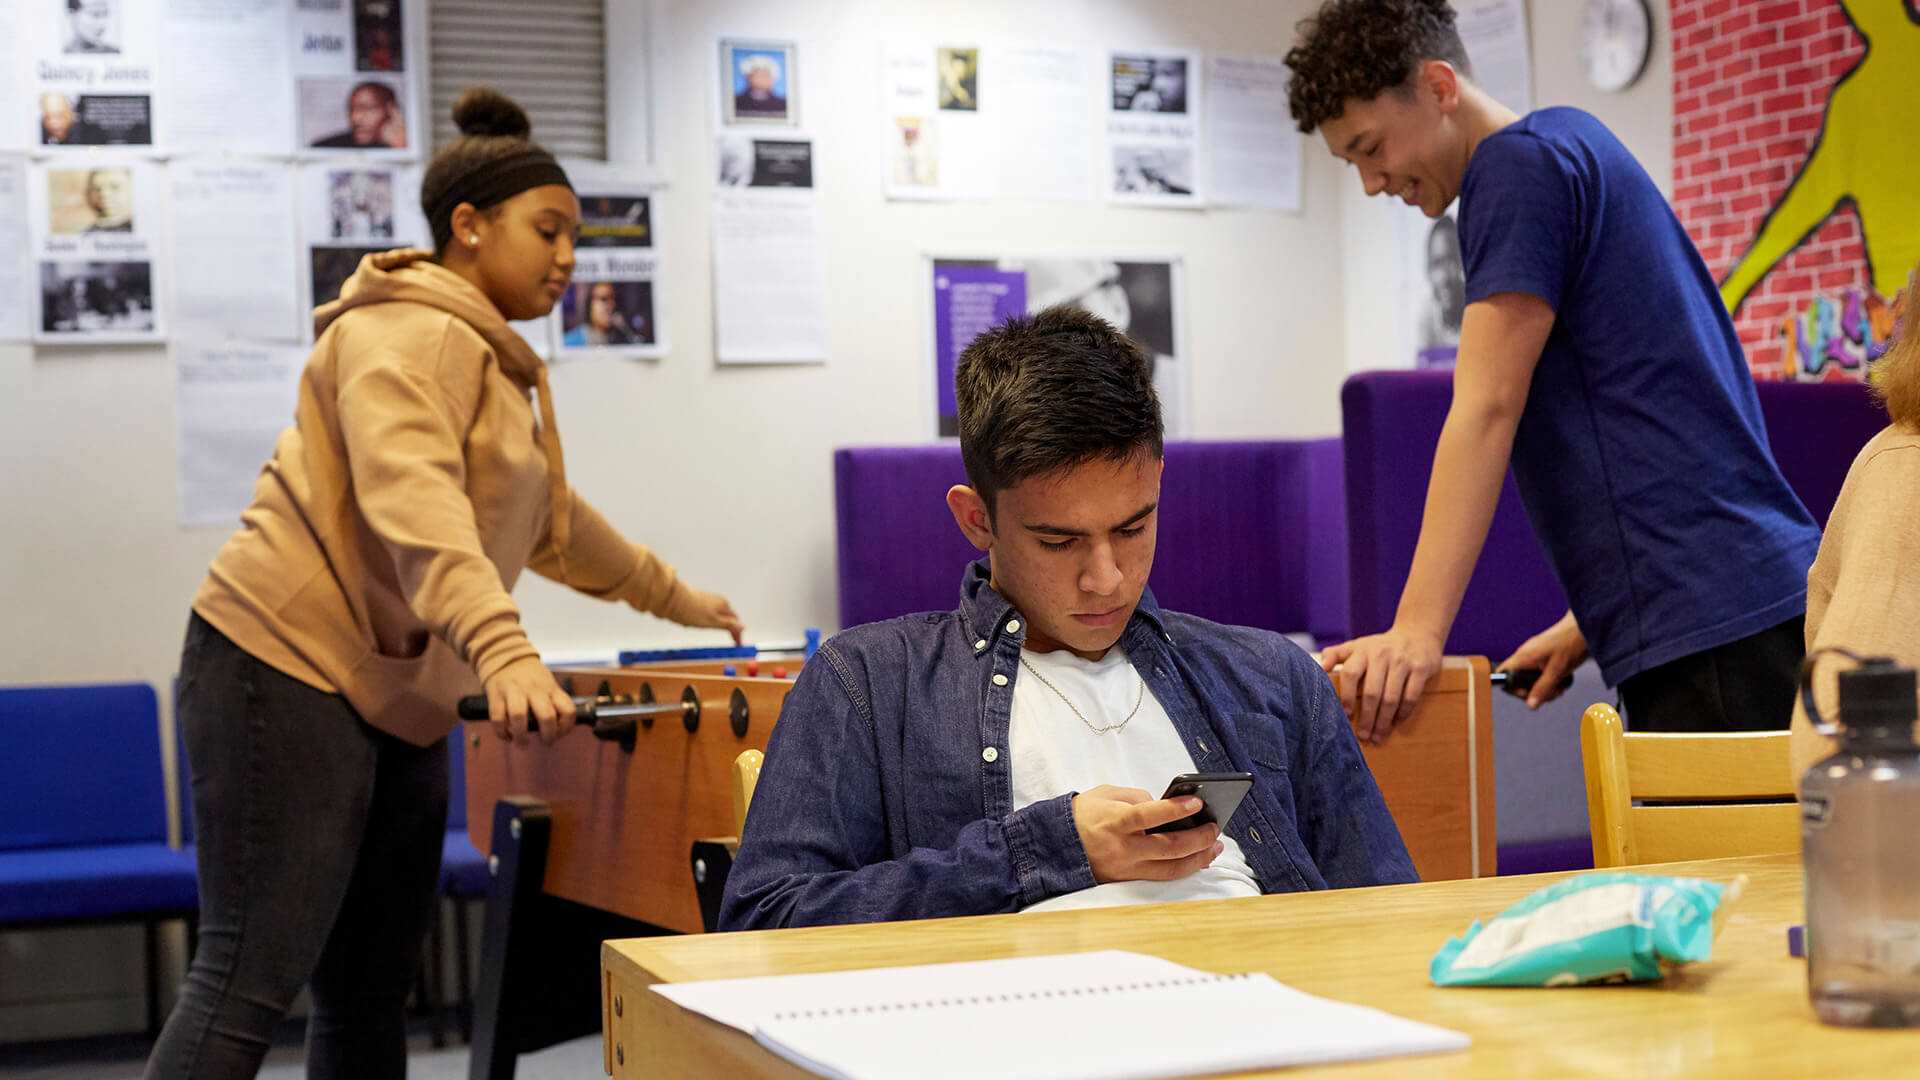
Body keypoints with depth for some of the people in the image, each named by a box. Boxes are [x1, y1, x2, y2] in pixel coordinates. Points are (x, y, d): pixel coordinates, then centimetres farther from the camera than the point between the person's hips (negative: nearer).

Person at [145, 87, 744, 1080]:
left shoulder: (490, 363, 25)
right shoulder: (409, 331, -9)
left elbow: (549, 519, 39)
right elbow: (410, 494, -27)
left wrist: (669, 595, 44)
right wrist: (500, 648, -40)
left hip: (398, 701, 10)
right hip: (289, 670, -10)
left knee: (372, 993, 7)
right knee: (251, 976, -15)